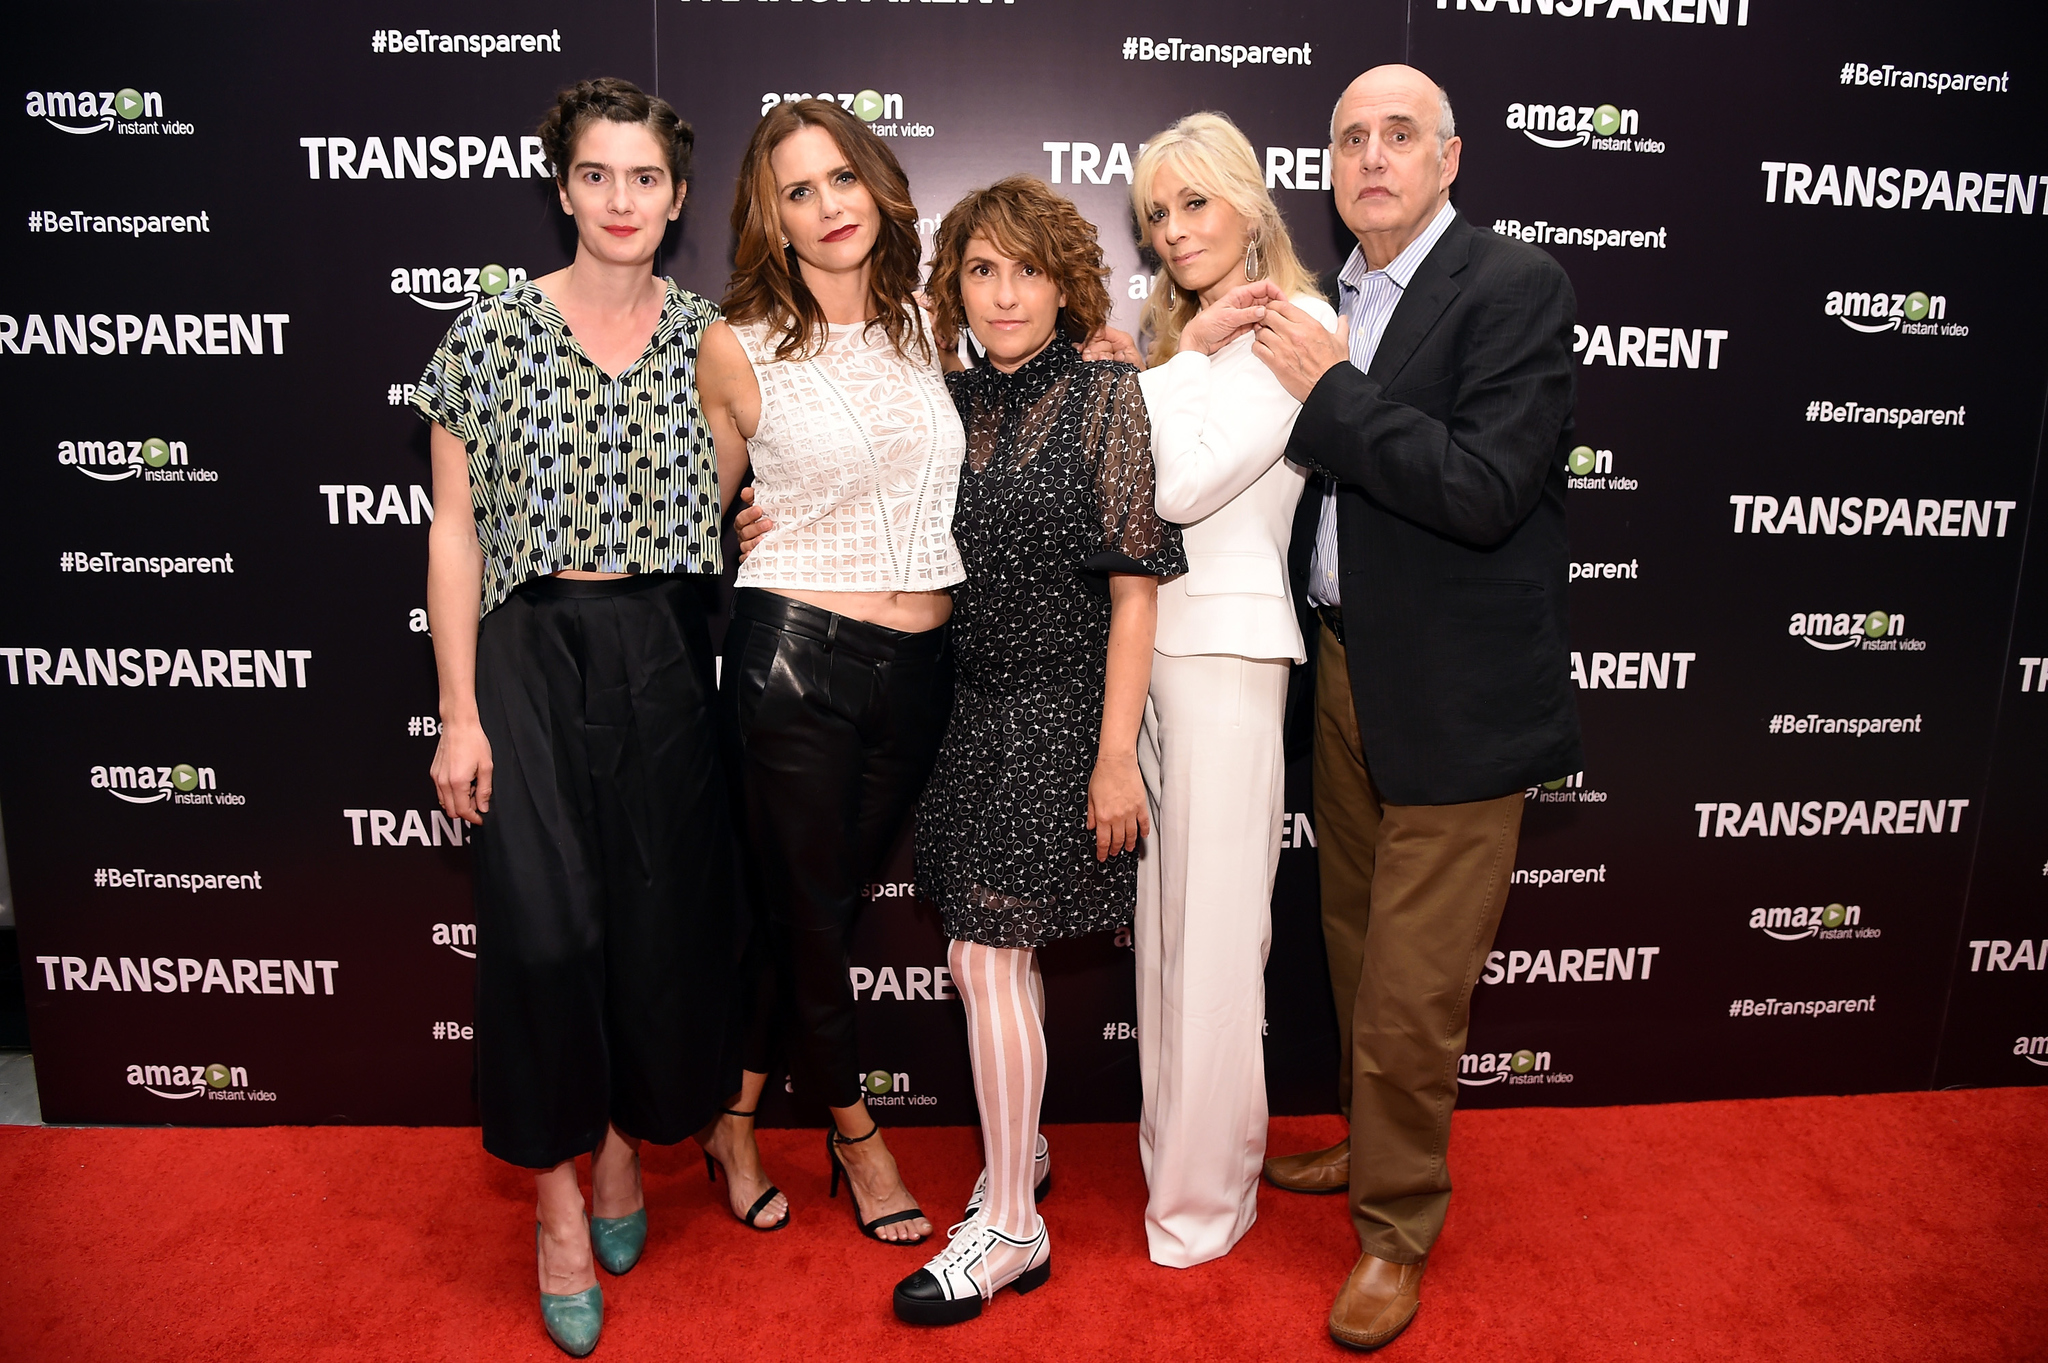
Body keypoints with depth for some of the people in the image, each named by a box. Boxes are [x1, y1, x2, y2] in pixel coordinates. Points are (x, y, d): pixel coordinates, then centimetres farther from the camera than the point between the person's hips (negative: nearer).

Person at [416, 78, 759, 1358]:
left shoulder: (710, 335, 5)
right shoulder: (493, 334, 0)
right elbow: (455, 528, -1)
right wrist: (459, 712, -6)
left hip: (669, 651, 2)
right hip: (534, 648, -2)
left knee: (668, 914, 5)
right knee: (545, 926, -9)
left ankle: (627, 1143, 31)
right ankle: (559, 1192, 14)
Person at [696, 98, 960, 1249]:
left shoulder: (923, 323, 7)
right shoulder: (738, 348, -4)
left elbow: (964, 467, 23)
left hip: (919, 666, 4)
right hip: (794, 657, -4)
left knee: (830, 897, 14)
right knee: (808, 911, 8)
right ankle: (856, 1131, 33)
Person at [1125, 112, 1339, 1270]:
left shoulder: (1296, 327, -7)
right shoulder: (1175, 336, 19)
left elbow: (1182, 484, -16)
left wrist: (1182, 362, -5)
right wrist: (1179, 355, 2)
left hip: (1224, 649, -8)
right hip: (1144, 636, 8)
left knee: (1213, 931, 1)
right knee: (1160, 917, 15)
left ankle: (1207, 1194, 17)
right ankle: (1171, 1145, 31)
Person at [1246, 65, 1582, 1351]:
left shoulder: (1516, 287, -11)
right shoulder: (1328, 298, 10)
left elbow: (1485, 492, -22)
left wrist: (1332, 388, -19)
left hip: (1454, 694, -7)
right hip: (1348, 665, 7)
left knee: (1411, 990, 2)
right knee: (1358, 948, 20)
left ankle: (1397, 1231, 23)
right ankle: (1375, 1140, 42)